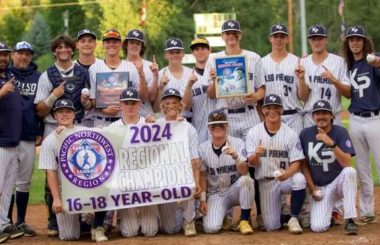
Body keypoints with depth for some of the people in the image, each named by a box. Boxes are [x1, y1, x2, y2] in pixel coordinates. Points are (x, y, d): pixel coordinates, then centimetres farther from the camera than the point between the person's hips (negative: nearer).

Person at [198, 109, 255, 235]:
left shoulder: (237, 143, -9)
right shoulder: (203, 148, -4)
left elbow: (244, 172, -19)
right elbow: (203, 175, 5)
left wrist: (236, 157, -38)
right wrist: (203, 199, -1)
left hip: (235, 190, -1)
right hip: (215, 194, 1)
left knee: (246, 180, -34)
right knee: (211, 228, -21)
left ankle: (244, 220, -15)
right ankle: (223, 215, 17)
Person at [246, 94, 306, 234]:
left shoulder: (290, 133, -5)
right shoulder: (254, 133, -2)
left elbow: (296, 163, -9)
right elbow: (251, 162, -6)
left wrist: (286, 174, -31)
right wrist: (256, 155, -31)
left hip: (286, 178, -1)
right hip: (265, 182, 1)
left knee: (299, 179, -37)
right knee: (272, 226, -7)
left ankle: (293, 218, -13)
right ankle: (278, 211, 31)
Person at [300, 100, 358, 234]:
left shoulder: (340, 132, -11)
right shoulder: (305, 134, -4)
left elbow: (347, 164, -22)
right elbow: (304, 164, 5)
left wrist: (331, 144, -34)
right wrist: (312, 188, -1)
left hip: (339, 182, -1)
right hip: (319, 187, 1)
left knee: (350, 171, -36)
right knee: (318, 227, -19)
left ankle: (350, 220, -26)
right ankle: (329, 212, 19)